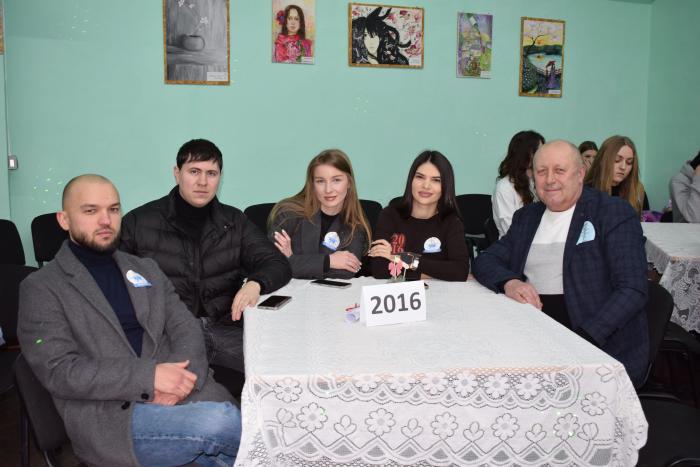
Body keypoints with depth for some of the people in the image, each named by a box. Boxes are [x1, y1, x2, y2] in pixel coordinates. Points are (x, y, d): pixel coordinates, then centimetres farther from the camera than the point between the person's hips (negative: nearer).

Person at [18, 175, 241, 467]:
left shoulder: (147, 270, 20)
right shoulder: (41, 289, 4)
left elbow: (187, 330, 11)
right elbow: (59, 371, -7)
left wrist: (178, 378, -11)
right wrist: (148, 375, -17)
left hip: (184, 396, 5)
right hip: (108, 417, -4)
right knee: (223, 423, -27)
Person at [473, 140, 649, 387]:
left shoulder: (615, 214, -1)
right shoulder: (526, 217, 16)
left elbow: (632, 290, -10)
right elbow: (484, 261, 13)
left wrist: (581, 341, -22)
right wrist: (509, 282, -10)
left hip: (603, 346, -5)